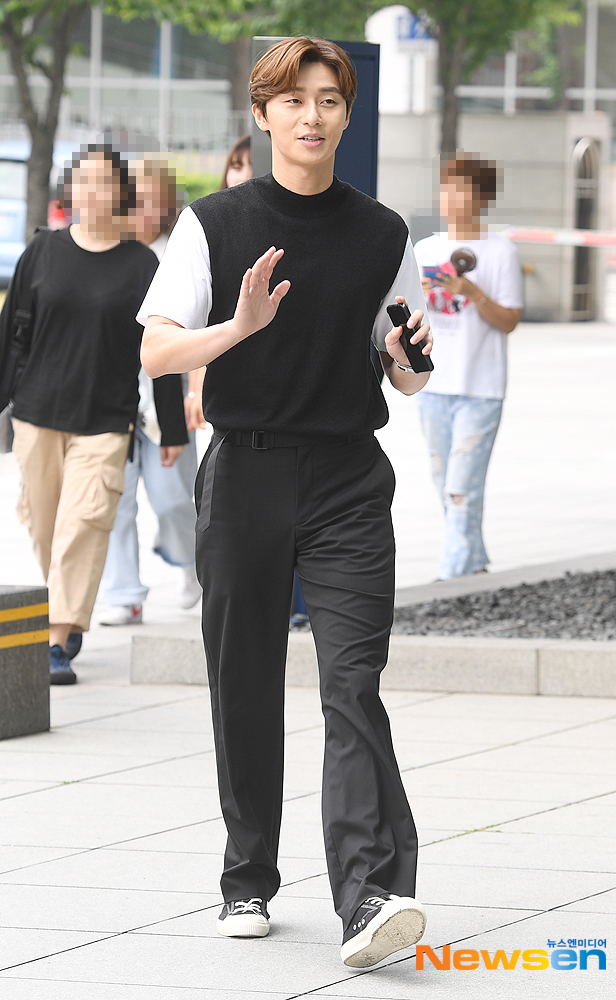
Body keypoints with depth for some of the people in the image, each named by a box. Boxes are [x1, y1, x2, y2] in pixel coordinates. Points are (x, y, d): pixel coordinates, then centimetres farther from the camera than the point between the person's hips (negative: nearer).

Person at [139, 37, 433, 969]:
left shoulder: (384, 235, 8)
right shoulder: (214, 224, 3)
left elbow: (405, 375, 15)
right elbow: (156, 352, -4)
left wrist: (412, 360, -8)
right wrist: (241, 325, -21)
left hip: (349, 481, 0)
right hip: (246, 473, 0)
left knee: (353, 684, -13)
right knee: (246, 686, 7)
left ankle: (372, 893, -23)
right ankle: (249, 883, 21)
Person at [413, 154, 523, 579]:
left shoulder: (501, 252, -4)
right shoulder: (426, 249, 9)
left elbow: (509, 321, -7)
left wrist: (470, 291, -20)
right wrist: (419, 296, -8)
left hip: (481, 388, -5)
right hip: (434, 383, 5)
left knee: (463, 487, -10)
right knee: (445, 485, 11)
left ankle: (454, 576, -9)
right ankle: (476, 564, 25)